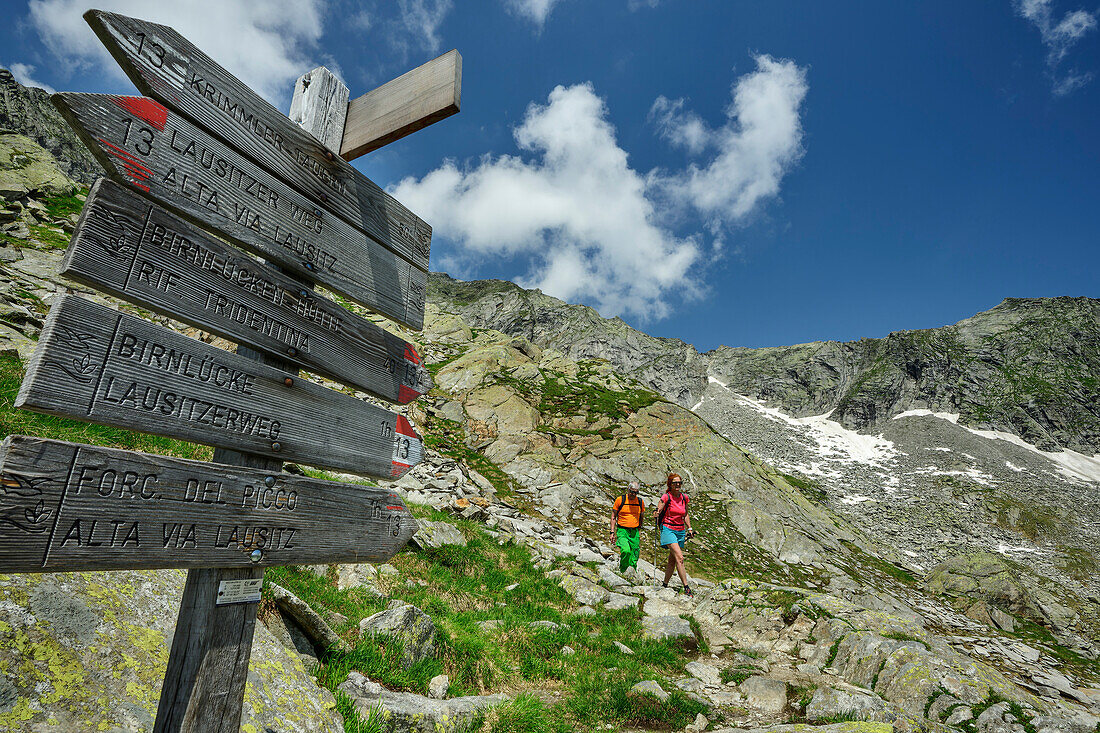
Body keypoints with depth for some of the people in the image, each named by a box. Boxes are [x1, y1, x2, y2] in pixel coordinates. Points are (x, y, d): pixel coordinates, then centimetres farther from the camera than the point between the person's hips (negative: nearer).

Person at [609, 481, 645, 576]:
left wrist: (639, 528, 15)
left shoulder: (640, 502, 7)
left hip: (635, 532, 4)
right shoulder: (620, 500, -3)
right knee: (626, 551, -25)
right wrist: (612, 532, -2)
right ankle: (623, 571, -3)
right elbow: (613, 517, 3)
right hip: (622, 531, -3)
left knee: (634, 556, 1)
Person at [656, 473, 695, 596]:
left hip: (681, 531, 6)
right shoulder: (666, 497, -9)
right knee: (680, 558, -16)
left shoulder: (684, 497, 7)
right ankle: (686, 587, -14)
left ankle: (665, 584, 22)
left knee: (672, 560, 9)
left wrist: (689, 528, 15)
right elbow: (657, 513, -7)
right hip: (668, 529, -5)